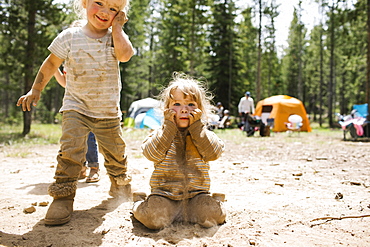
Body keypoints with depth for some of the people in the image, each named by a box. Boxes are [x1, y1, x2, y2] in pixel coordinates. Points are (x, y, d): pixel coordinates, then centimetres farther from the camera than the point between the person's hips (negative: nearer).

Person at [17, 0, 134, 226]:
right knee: (71, 148, -20)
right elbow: (51, 64, 8)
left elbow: (125, 55, -25)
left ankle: (119, 184, 41)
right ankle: (63, 196, -8)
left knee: (116, 152, 13)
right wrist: (36, 90, 10)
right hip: (76, 107, -1)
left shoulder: (115, 37, -2)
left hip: (108, 112, 2)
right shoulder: (70, 37, -3)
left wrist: (117, 27, -14)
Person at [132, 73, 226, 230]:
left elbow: (213, 153, -14)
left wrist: (197, 126, -14)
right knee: (153, 217, -24)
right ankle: (140, 205, 11)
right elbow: (152, 154, -16)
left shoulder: (203, 133, 5)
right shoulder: (161, 133, 2)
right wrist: (169, 126, -15)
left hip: (196, 194, 1)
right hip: (165, 195, -1)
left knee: (212, 214, -22)